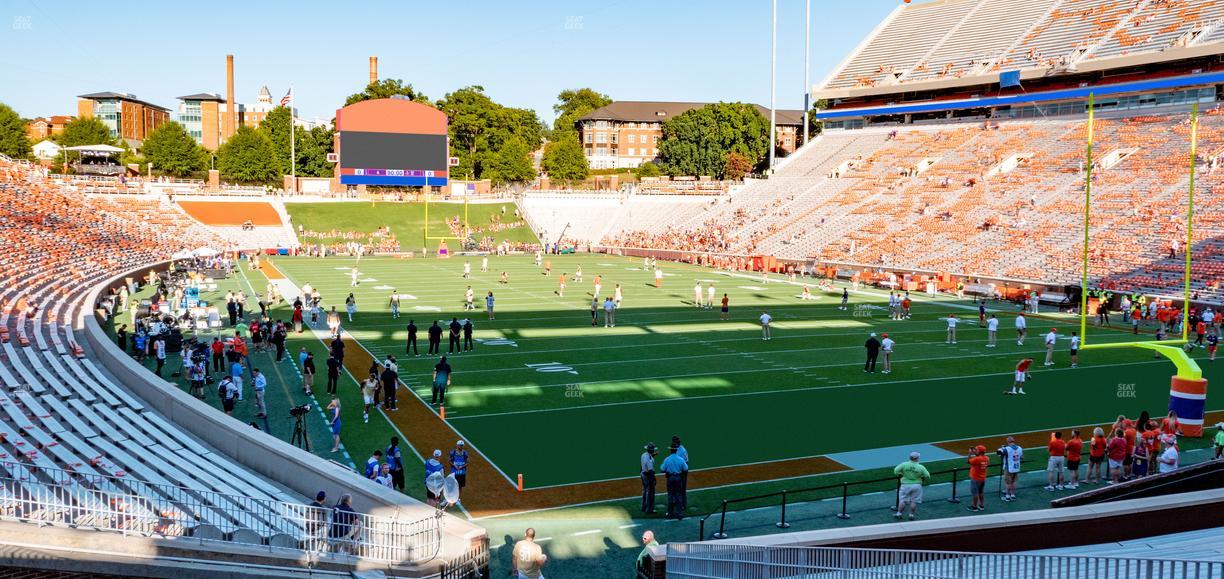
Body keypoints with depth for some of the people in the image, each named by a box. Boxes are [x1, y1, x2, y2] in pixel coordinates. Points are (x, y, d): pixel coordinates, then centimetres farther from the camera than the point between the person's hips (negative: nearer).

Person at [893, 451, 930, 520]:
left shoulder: (904, 464, -10)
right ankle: (911, 515, 14)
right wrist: (922, 480, 13)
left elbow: (896, 471, -8)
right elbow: (927, 476, -7)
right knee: (913, 501, 10)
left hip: (905, 485, 0)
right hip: (916, 485, 0)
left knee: (902, 500, 9)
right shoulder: (921, 467, -10)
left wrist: (901, 475, 10)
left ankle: (899, 513, 14)